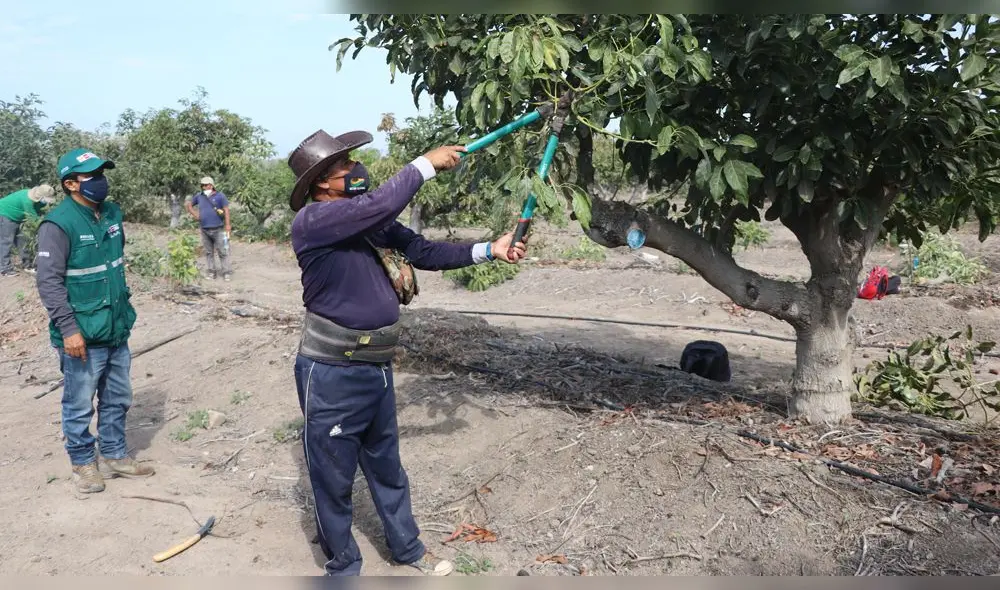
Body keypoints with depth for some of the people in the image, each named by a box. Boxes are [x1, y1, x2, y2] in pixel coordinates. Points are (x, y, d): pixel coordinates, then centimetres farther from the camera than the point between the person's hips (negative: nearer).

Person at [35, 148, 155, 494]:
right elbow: (49, 282, -18)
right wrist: (68, 329, -22)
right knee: (80, 406, 8)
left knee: (117, 400, 17)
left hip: (117, 330, 7)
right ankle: (83, 463, 25)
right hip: (82, 337, -7)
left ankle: (115, 456, 32)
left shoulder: (111, 214, 6)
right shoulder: (58, 224, -16)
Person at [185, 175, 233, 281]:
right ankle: (211, 272, 17)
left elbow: (226, 210, -8)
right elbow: (189, 204, 24)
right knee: (208, 252, 10)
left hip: (218, 229, -4)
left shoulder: (220, 196, -3)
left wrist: (227, 225, -16)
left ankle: (226, 272, 0)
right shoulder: (199, 196, 9)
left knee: (222, 252, -3)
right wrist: (194, 214, 8)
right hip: (205, 230, 4)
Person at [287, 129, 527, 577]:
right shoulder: (312, 222, -19)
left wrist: (488, 250, 1)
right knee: (334, 478, 12)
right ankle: (343, 567, 33)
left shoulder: (373, 222, 5)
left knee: (387, 468, 24)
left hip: (376, 369, 8)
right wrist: (426, 164, -20)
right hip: (332, 376, -7)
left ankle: (408, 548, 43)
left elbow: (424, 252, 8)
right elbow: (380, 205, -32)